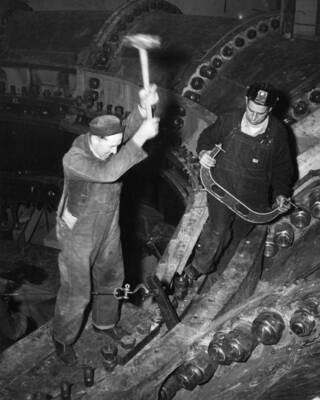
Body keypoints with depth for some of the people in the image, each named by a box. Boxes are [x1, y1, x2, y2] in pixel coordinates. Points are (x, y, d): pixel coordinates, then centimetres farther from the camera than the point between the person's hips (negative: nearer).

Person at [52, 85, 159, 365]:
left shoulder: (108, 145, -10)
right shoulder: (73, 159, -32)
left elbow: (128, 131, -25)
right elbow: (109, 172, -46)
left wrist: (144, 108, -44)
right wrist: (140, 138, -48)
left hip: (108, 229, 6)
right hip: (78, 235, -6)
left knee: (112, 279, 22)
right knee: (76, 292, 7)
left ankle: (105, 323, 50)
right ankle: (63, 340, 33)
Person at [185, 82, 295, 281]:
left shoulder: (278, 132, -11)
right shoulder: (229, 120, -11)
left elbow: (283, 167, 0)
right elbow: (207, 136, 7)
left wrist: (281, 194, -10)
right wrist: (203, 152, -15)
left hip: (253, 198, 1)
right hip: (221, 187, -1)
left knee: (239, 233, 19)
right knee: (218, 229, -2)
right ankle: (201, 266, 23)